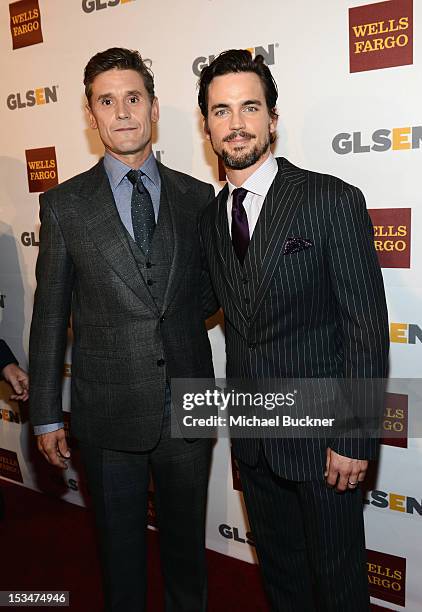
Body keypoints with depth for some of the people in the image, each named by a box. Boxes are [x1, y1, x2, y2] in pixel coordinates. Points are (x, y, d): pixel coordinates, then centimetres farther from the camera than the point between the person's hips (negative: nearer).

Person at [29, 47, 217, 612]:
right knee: (121, 545, 19)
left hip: (187, 410, 2)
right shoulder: (63, 205, -3)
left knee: (186, 542, 21)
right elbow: (49, 316, -1)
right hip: (108, 416, -1)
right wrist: (45, 415, 0)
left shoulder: (198, 198, 2)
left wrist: (182, 312, -8)